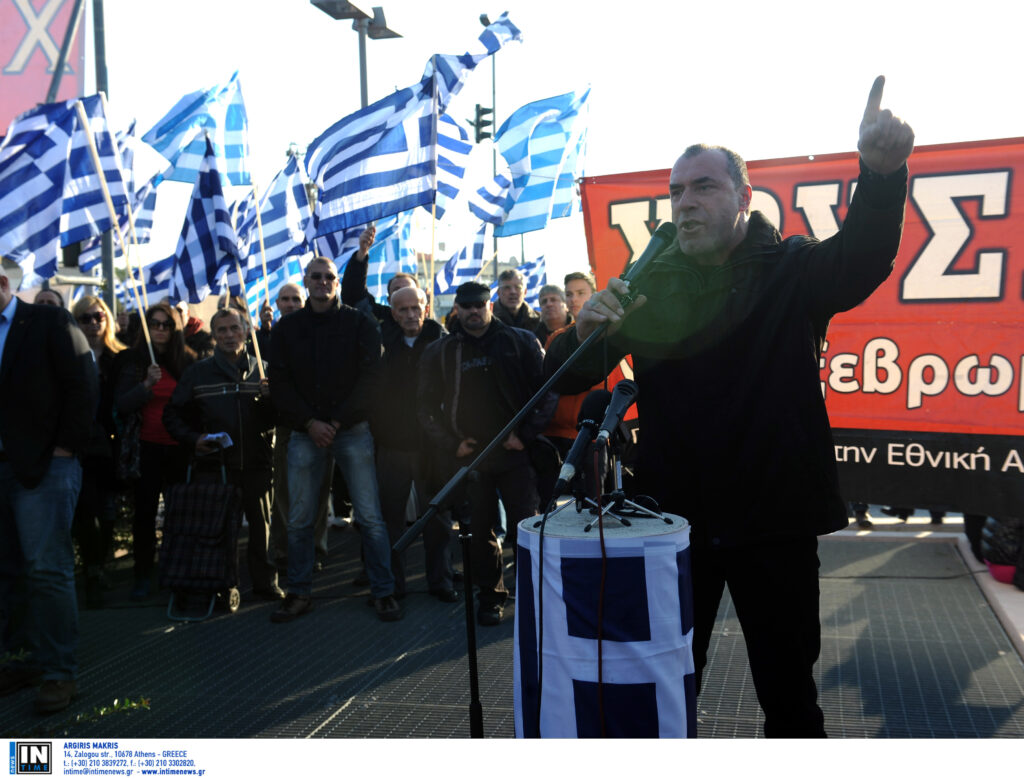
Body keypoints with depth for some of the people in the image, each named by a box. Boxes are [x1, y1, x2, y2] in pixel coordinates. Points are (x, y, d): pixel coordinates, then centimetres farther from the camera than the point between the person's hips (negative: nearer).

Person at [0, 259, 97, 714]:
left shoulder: (50, 323, -2)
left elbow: (81, 385, -7)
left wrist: (65, 447, -9)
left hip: (43, 466, -5)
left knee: (46, 568, -5)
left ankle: (58, 671, 3)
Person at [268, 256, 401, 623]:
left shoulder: (359, 324, 3)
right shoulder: (288, 327, 9)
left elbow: (370, 377, -3)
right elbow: (279, 383, 5)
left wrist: (337, 421, -10)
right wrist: (309, 422, -8)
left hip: (353, 430, -2)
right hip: (305, 432, 2)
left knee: (370, 516, -2)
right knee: (298, 519, 5)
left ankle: (383, 591, 8)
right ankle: (299, 593, 19)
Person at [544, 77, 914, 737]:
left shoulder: (793, 271, -1)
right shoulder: (649, 286, 3)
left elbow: (863, 257, -23)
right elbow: (565, 379, -1)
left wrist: (882, 172, -43)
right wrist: (587, 330, -24)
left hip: (776, 518, -1)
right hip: (675, 518, 2)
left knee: (788, 686, 14)